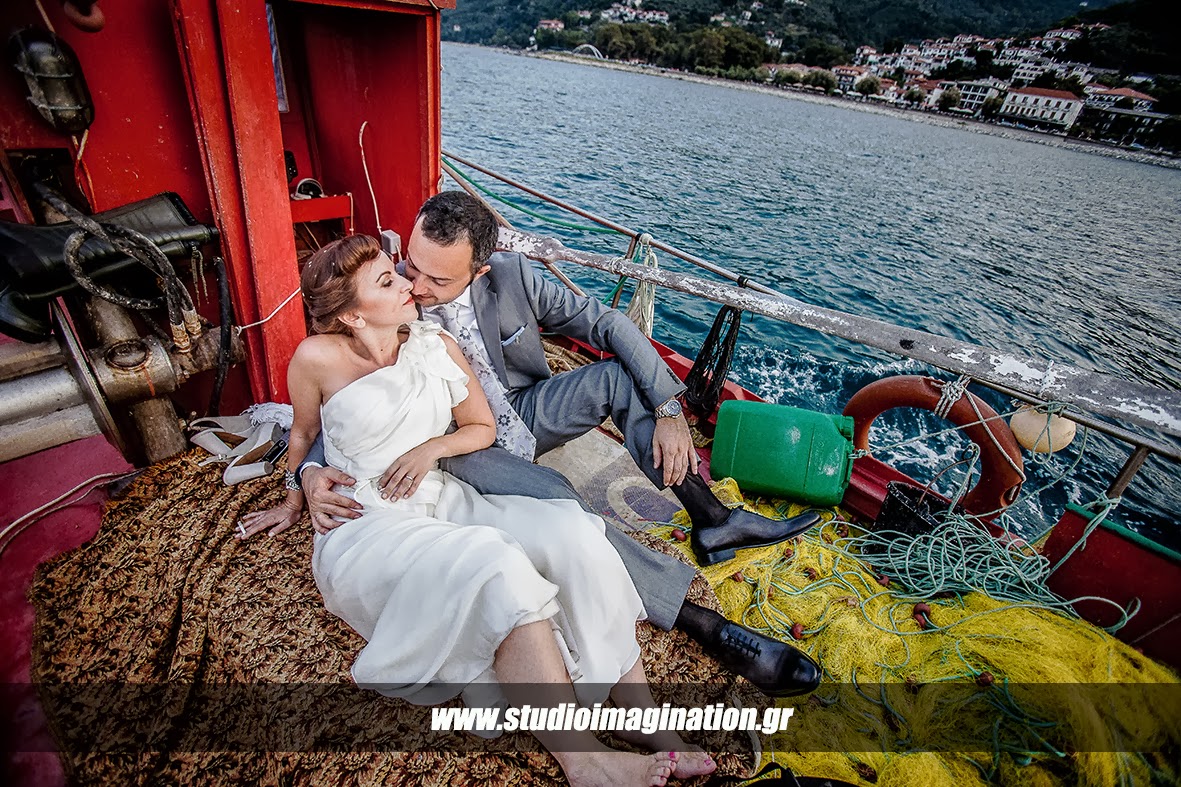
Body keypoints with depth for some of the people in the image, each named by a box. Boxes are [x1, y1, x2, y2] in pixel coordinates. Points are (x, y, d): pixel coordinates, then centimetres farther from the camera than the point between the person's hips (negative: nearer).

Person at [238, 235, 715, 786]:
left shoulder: (435, 347, 6)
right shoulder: (318, 358, -5)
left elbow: (483, 428, 13)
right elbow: (303, 434, 13)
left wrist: (432, 447, -6)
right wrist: (294, 502, 29)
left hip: (443, 502, 5)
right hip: (364, 530, -4)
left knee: (572, 532, -22)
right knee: (497, 567, -35)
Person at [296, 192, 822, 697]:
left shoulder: (511, 275, -14)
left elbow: (606, 324, -12)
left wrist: (668, 409, -19)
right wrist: (312, 473, -30)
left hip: (525, 411, 4)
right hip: (462, 447, -3)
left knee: (620, 373, -19)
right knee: (551, 494, -34)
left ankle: (710, 518, -14)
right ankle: (700, 622, -26)